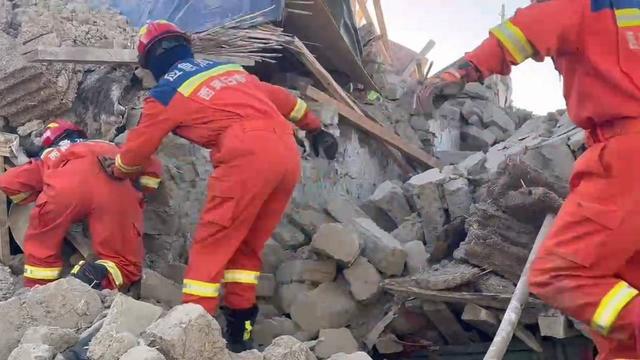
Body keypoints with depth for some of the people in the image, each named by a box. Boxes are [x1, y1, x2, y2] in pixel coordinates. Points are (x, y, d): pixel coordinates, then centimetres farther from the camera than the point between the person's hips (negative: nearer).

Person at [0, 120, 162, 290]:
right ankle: (101, 276, -16)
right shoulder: (110, 148, 44)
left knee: (40, 248, 23)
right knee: (126, 265, 9)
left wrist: (39, 196, 44)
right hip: (115, 183, 0)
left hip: (66, 182, 0)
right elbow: (152, 166, 38)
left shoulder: (49, 157, 39)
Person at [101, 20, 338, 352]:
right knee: (247, 246, 15)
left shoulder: (165, 93, 12)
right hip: (288, 154, 7)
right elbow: (280, 97, 35)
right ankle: (239, 331, 17)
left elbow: (138, 149, 22)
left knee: (211, 244, 1)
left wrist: (117, 170, 43)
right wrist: (314, 128, 47)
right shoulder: (229, 68, 28)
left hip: (247, 156, -7)